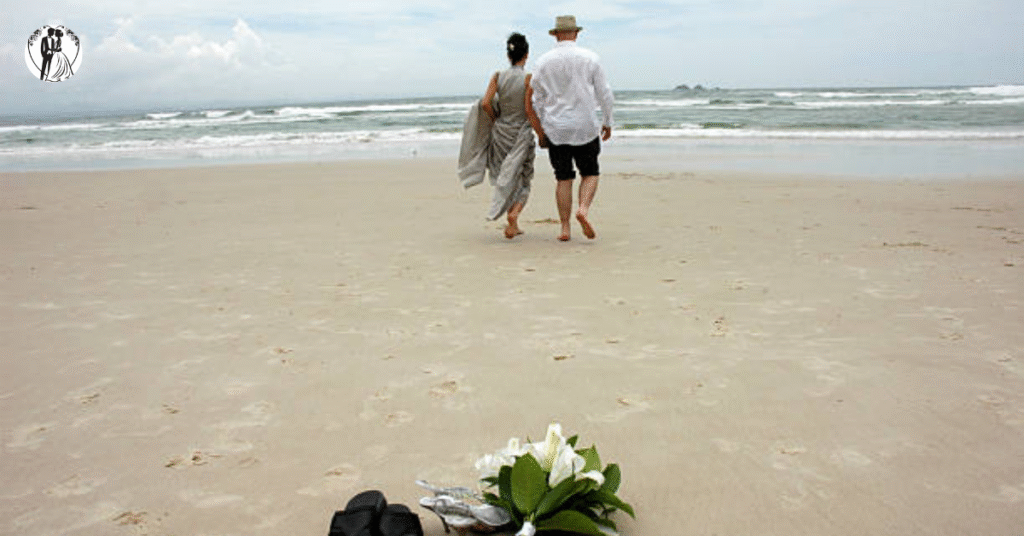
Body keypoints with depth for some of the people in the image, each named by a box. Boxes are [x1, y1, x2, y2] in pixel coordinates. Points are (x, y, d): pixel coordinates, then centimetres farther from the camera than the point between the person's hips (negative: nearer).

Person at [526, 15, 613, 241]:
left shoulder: (543, 62, 1)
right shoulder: (590, 59, -2)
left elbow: (536, 100, 5)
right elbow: (604, 93, 0)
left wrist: (540, 131, 15)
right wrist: (607, 123, 12)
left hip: (555, 129, 2)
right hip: (585, 127, -1)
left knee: (563, 178, 9)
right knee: (590, 173, 13)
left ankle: (565, 228, 5)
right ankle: (583, 209, -13)